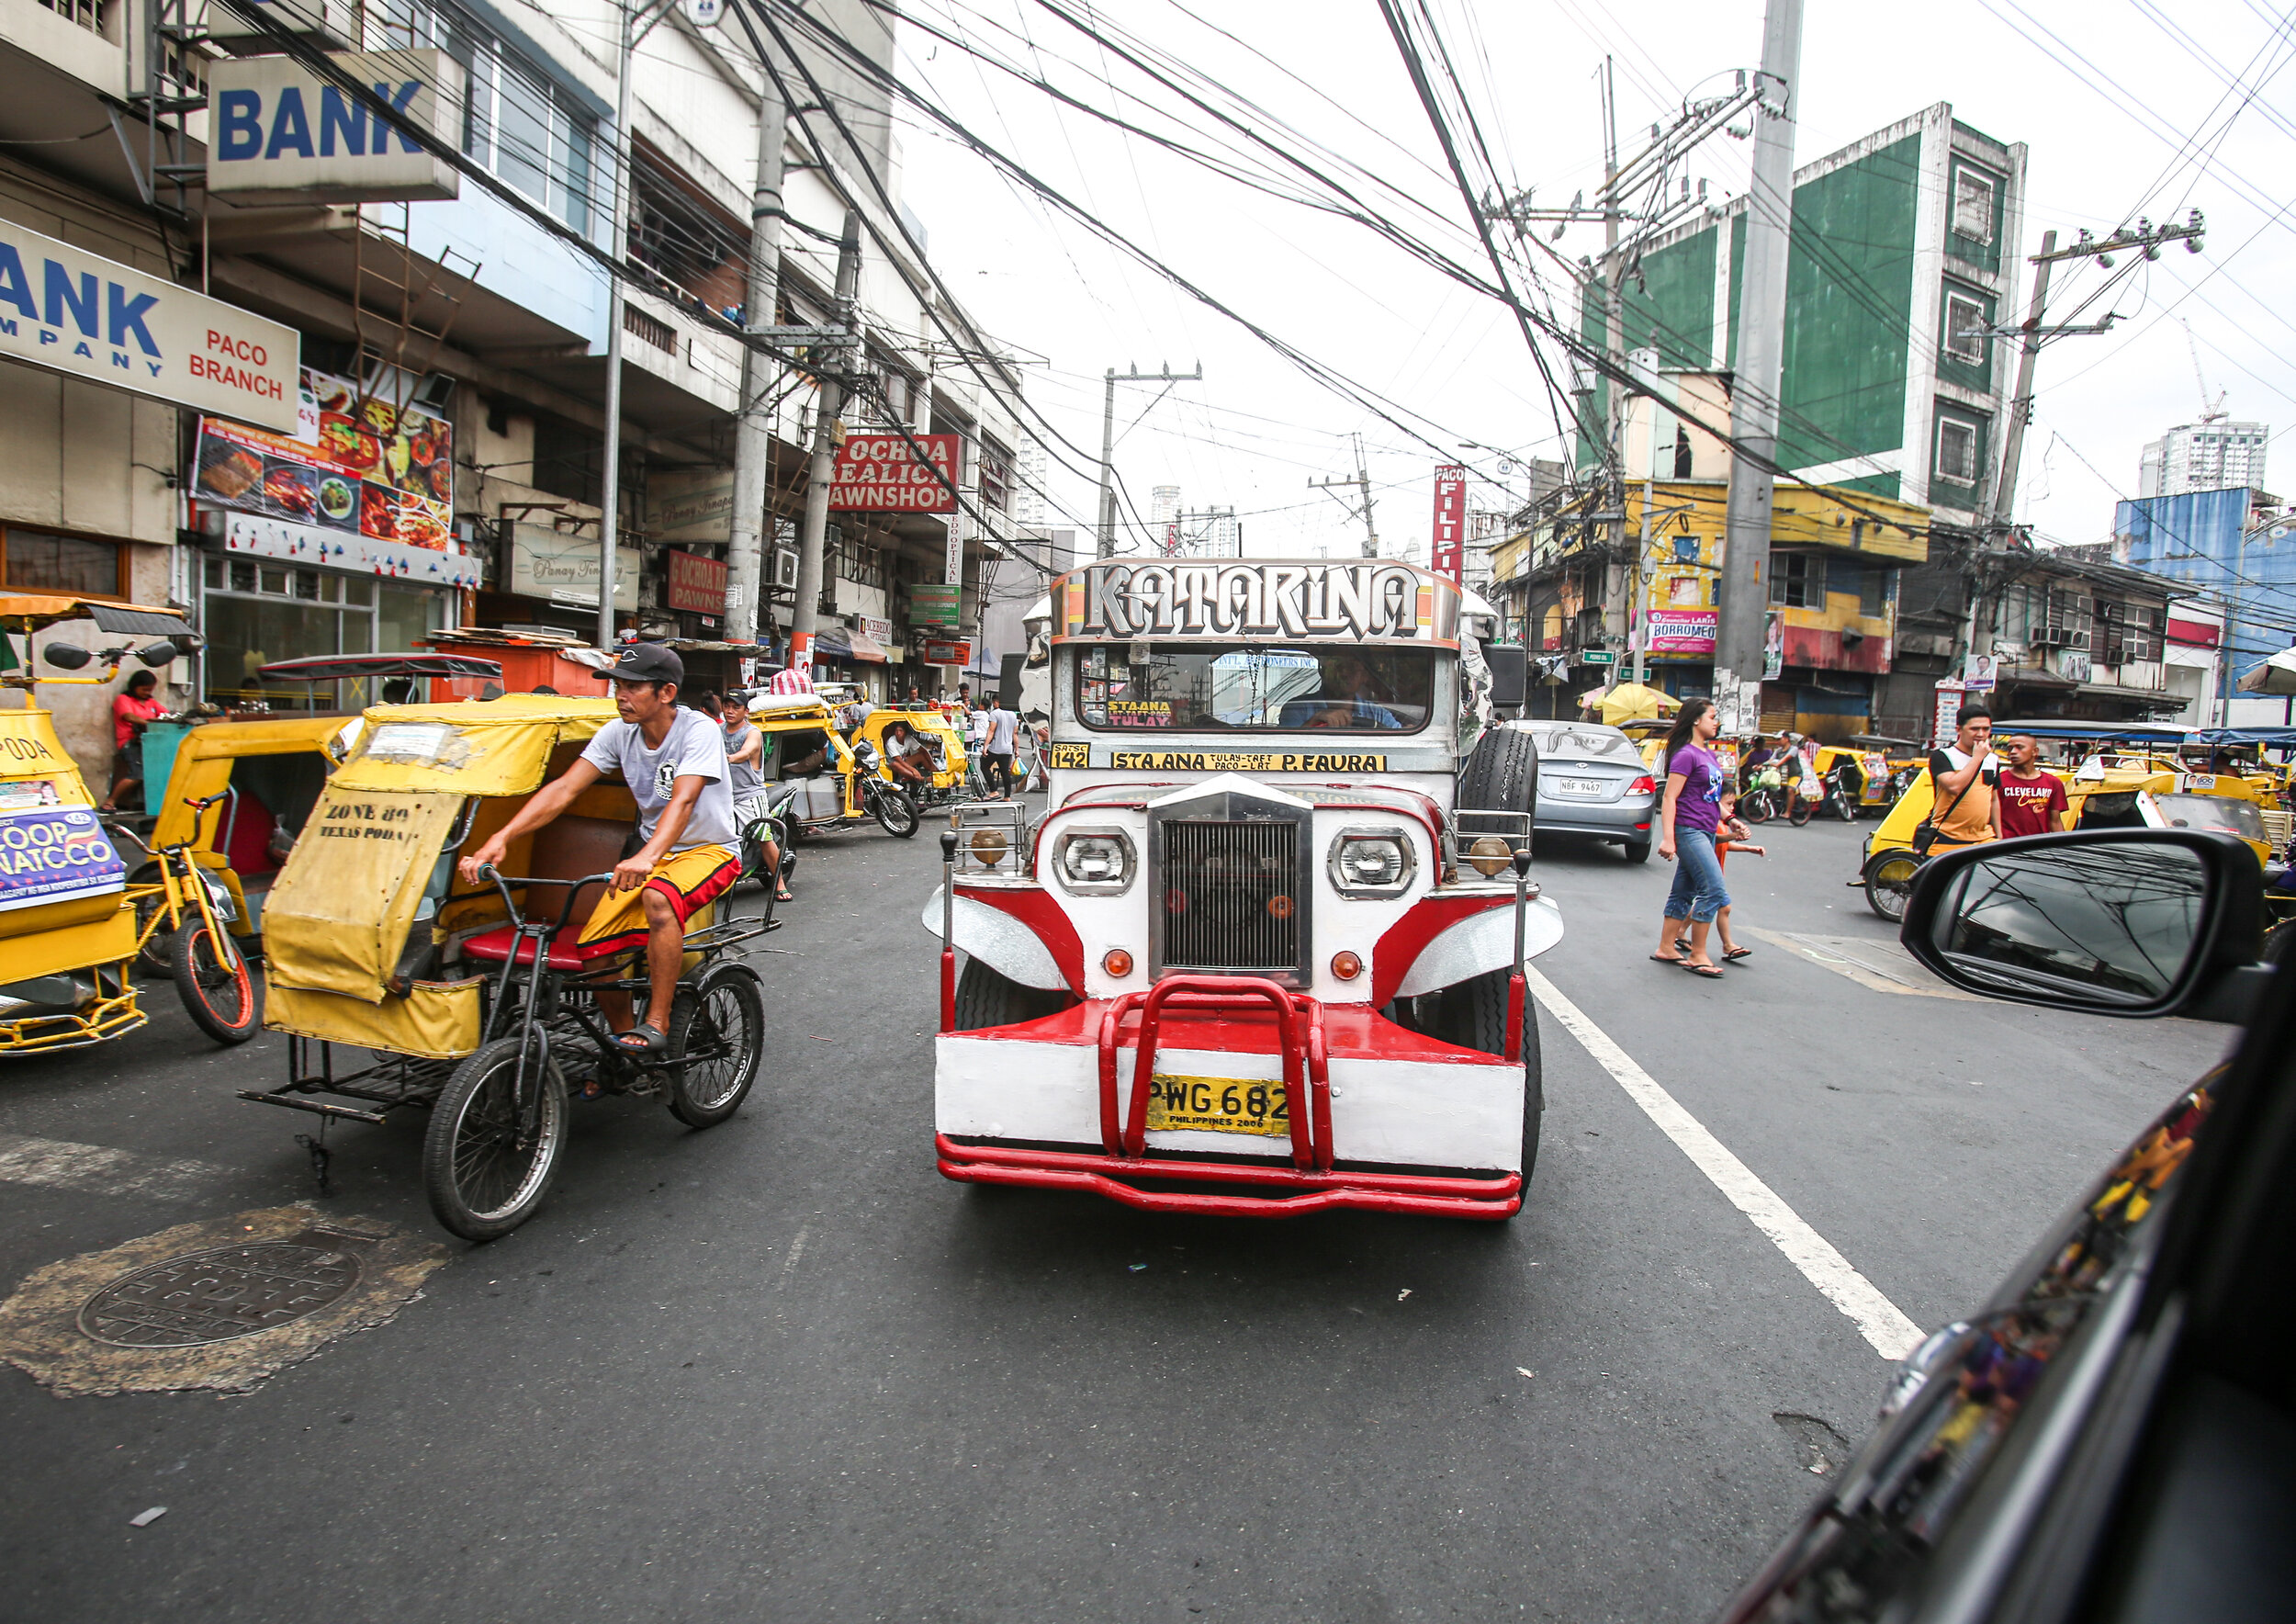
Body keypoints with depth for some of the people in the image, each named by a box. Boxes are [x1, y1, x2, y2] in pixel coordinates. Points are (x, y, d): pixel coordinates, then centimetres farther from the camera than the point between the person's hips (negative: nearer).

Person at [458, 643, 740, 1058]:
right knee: (592, 948, -8)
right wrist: (501, 837, -24)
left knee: (658, 898, -38)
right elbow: (563, 789, -10)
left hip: (709, 849, -6)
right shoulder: (619, 733, -3)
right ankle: (625, 1042, 16)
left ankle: (657, 1024, -24)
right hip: (650, 851, 6)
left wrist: (647, 857, -52)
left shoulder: (699, 731, -20)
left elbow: (682, 800, -35)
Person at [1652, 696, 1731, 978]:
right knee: (1714, 889, -11)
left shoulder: (1708, 754, 15)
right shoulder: (1686, 755, -12)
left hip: (1704, 832, 9)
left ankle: (1666, 949, 18)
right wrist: (1668, 838, -22)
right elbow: (1669, 798, -16)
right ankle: (1697, 955, -4)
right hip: (1688, 831, -9)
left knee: (1684, 892, 11)